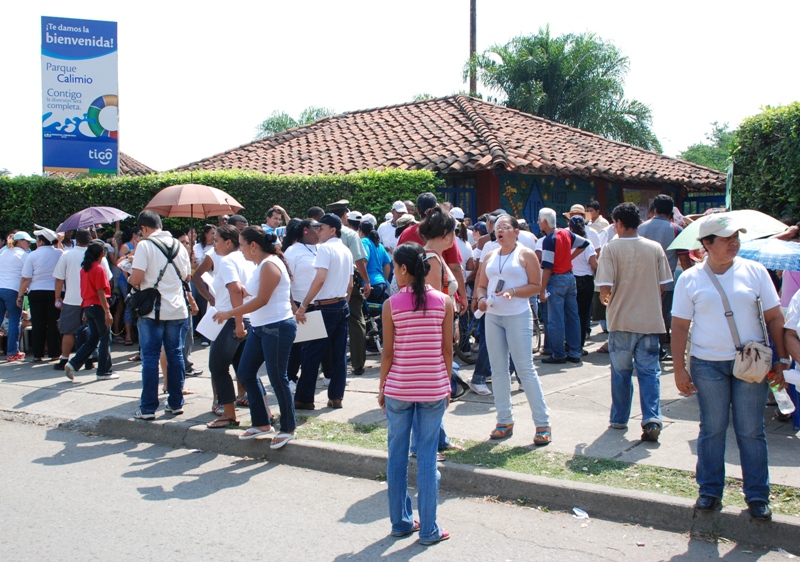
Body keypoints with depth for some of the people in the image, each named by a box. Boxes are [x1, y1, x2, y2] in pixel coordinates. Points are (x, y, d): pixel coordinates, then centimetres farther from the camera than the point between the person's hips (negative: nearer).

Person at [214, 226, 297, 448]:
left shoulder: (269, 265, -16)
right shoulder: (261, 265, 14)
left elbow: (262, 300, -22)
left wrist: (230, 314, -17)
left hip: (277, 328, -10)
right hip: (260, 328, 11)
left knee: (277, 378, -2)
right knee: (246, 372, 11)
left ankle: (288, 429, 11)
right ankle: (261, 423, 21)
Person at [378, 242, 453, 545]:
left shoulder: (392, 304, -7)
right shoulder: (444, 302, -4)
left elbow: (388, 352, -4)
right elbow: (447, 349, -1)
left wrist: (382, 387, 7)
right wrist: (447, 384, 10)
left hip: (398, 388, 0)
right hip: (434, 388, 1)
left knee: (397, 455, 13)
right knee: (427, 457, 5)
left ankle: (400, 522, 22)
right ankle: (428, 529, 10)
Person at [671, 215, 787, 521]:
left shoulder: (754, 271, 2)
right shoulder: (690, 279, 0)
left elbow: (774, 318, 5)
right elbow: (679, 326, 2)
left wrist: (782, 360, 0)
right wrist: (679, 368, -3)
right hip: (708, 365, 0)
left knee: (751, 431, 4)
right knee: (712, 430, 7)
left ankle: (757, 496, 15)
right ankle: (709, 491, 20)